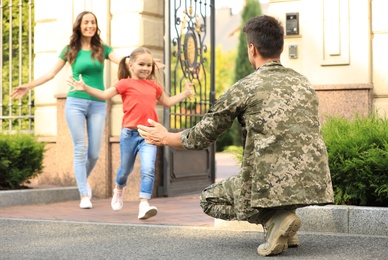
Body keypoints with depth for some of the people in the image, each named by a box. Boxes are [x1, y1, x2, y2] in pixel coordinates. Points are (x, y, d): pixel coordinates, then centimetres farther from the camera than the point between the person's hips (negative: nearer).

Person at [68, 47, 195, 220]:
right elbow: (104, 95, -5)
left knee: (148, 169, -16)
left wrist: (185, 94, 24)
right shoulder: (126, 83, -1)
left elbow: (167, 102, 27)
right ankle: (119, 190, 46)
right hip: (129, 133, -2)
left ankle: (144, 204, -17)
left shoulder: (154, 86, 11)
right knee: (126, 169, 15)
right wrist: (85, 88, -15)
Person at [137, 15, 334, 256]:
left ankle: (275, 219, -2)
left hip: (273, 185, -6)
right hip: (315, 183, 6)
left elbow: (201, 138, 7)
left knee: (210, 198, 20)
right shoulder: (305, 83, 14)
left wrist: (164, 138, 25)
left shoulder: (243, 89, -2)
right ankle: (282, 214, 13)